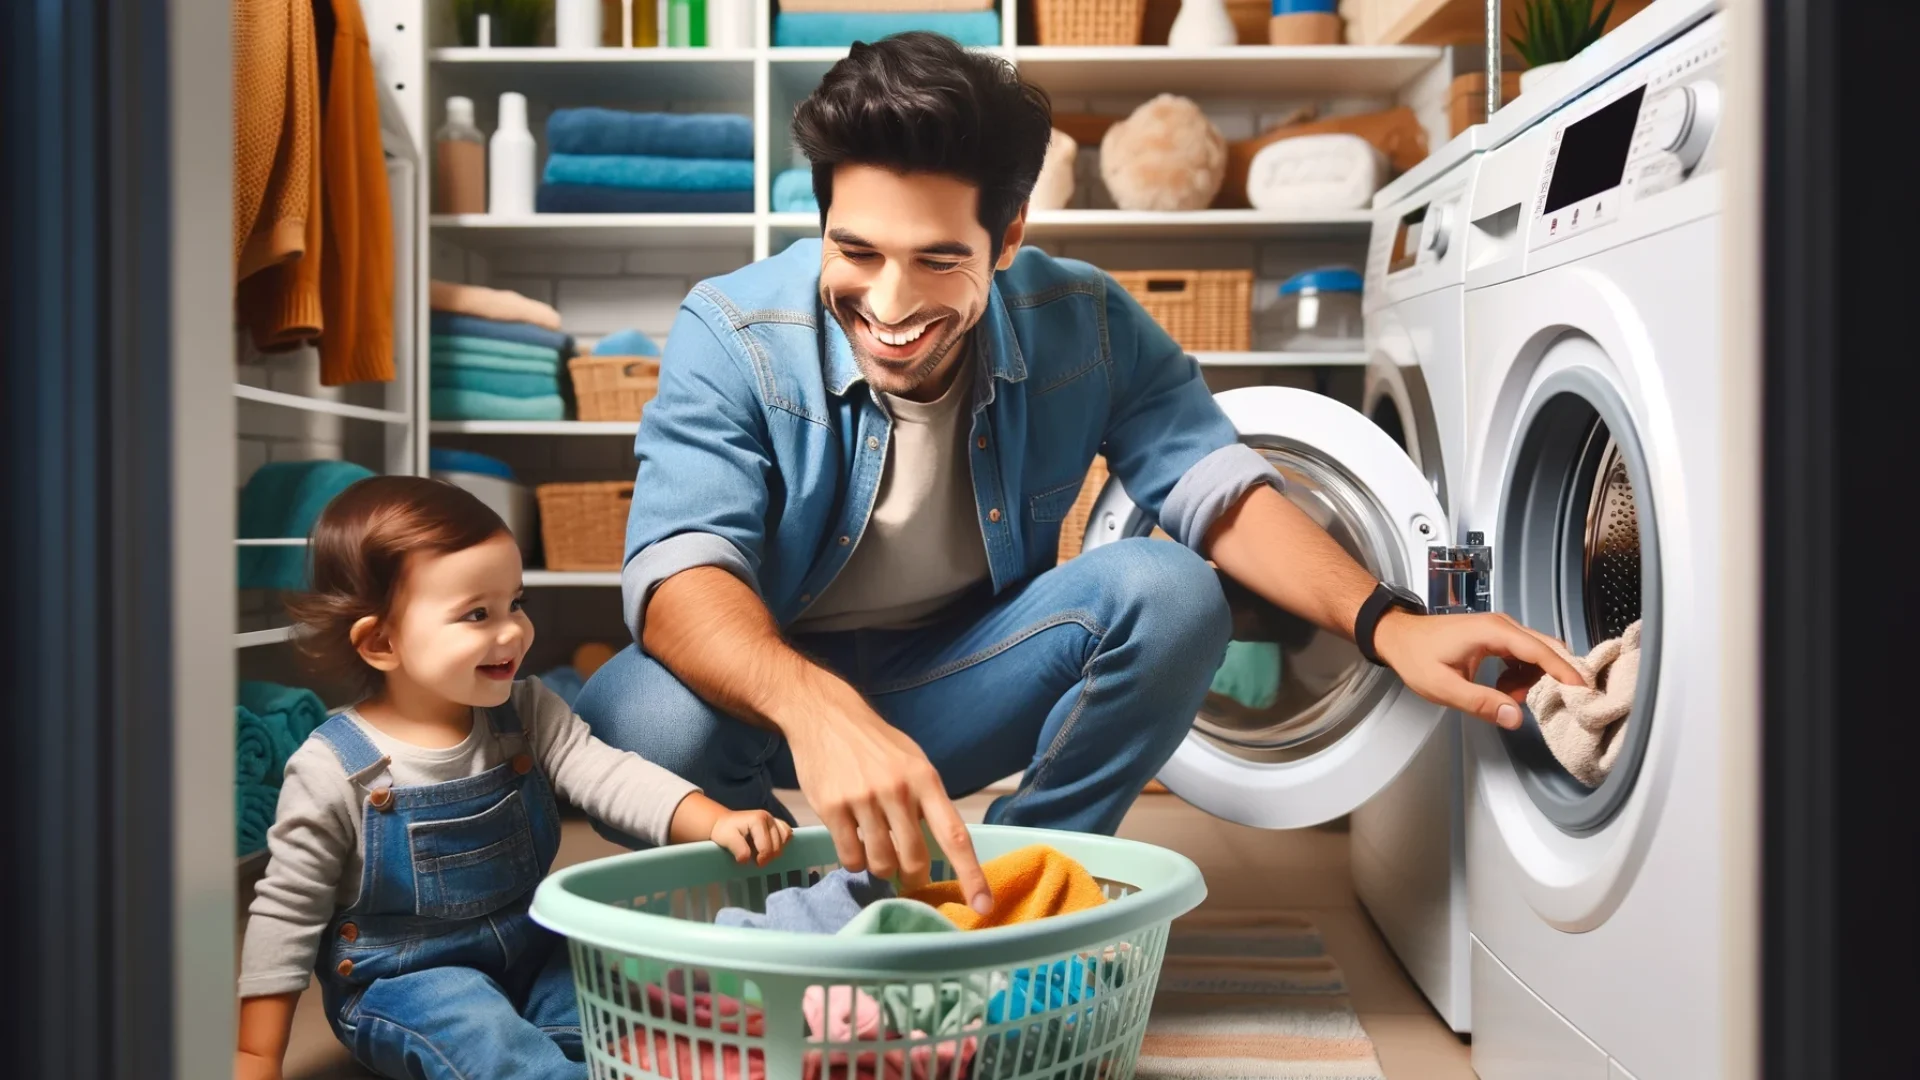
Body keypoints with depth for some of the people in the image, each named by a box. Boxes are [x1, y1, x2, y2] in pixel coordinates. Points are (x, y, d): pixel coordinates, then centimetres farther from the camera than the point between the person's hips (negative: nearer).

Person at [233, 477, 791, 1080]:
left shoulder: (529, 715, -3)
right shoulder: (334, 769, -14)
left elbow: (606, 773, -15)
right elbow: (288, 909, -7)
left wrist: (714, 822, -32)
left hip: (534, 954, 6)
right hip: (403, 979, -5)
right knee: (476, 1031, -32)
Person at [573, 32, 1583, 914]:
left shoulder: (1083, 323, -11)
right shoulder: (732, 335, -21)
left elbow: (1213, 485, -15)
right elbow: (679, 565, -33)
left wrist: (1386, 622, -33)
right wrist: (816, 708, -54)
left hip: (962, 683, 2)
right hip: (774, 685, -2)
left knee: (1168, 592, -24)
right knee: (642, 718, -35)